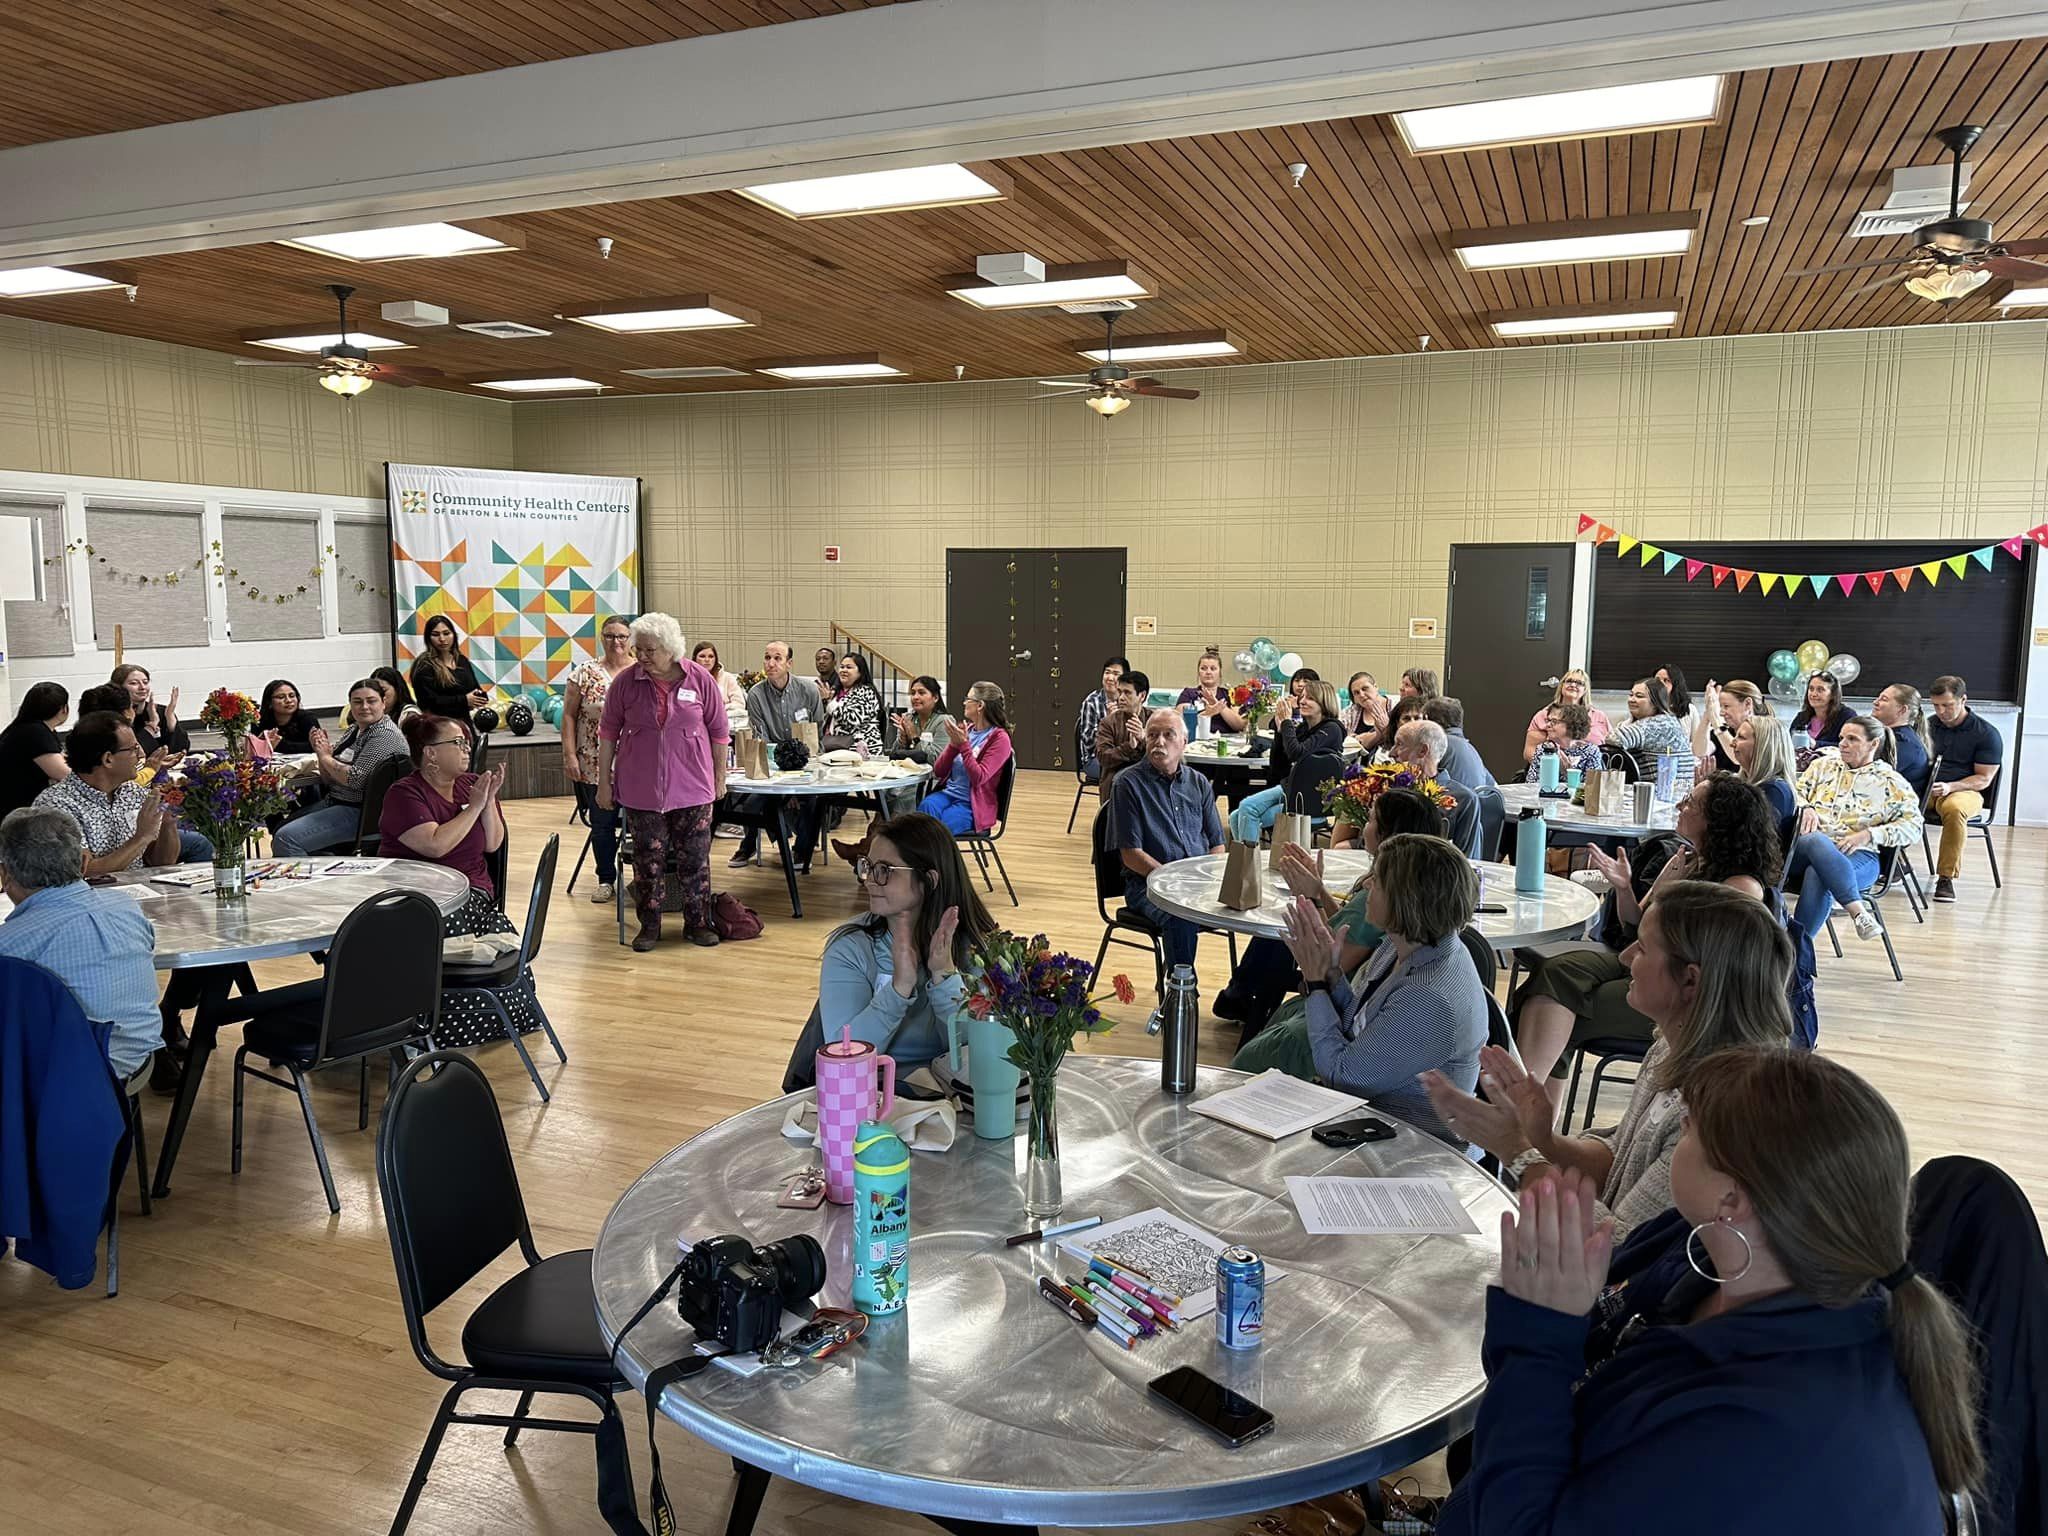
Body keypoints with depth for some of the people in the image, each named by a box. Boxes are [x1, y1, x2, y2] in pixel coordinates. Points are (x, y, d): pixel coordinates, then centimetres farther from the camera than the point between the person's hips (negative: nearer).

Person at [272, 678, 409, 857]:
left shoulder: (385, 734, -15)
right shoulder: (354, 730, 13)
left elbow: (356, 779, -23)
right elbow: (329, 779, 14)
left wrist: (326, 758, -9)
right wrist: (323, 753, -5)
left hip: (358, 813, -10)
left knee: (285, 839, -17)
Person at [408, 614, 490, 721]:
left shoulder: (462, 661, 14)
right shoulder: (424, 666, -6)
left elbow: (477, 689, 18)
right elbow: (429, 702, -15)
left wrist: (482, 696, -6)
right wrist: (464, 700, -17)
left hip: (465, 721, 6)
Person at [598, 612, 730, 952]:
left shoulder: (700, 680, -4)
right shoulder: (625, 682, -3)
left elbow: (718, 732, 4)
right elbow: (608, 733, 3)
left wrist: (720, 777, 8)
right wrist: (603, 782, 3)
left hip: (692, 787, 0)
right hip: (640, 789, 0)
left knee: (695, 857, 6)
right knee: (648, 858, 6)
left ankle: (697, 922, 19)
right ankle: (649, 926, 18)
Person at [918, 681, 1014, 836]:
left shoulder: (999, 738, -6)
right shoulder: (965, 729, 10)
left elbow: (979, 778, -16)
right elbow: (938, 771, 8)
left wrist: (963, 744, -18)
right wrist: (953, 744, -7)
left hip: (972, 805, -5)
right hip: (948, 793, 5)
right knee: (927, 805, -30)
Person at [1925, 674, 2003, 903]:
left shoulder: (1987, 734, 1)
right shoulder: (1929, 725, 13)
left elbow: (1983, 779, -2)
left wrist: (1949, 787, -20)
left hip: (1964, 791, -4)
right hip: (1925, 790, 4)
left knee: (1954, 809, -42)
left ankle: (1946, 877, -33)